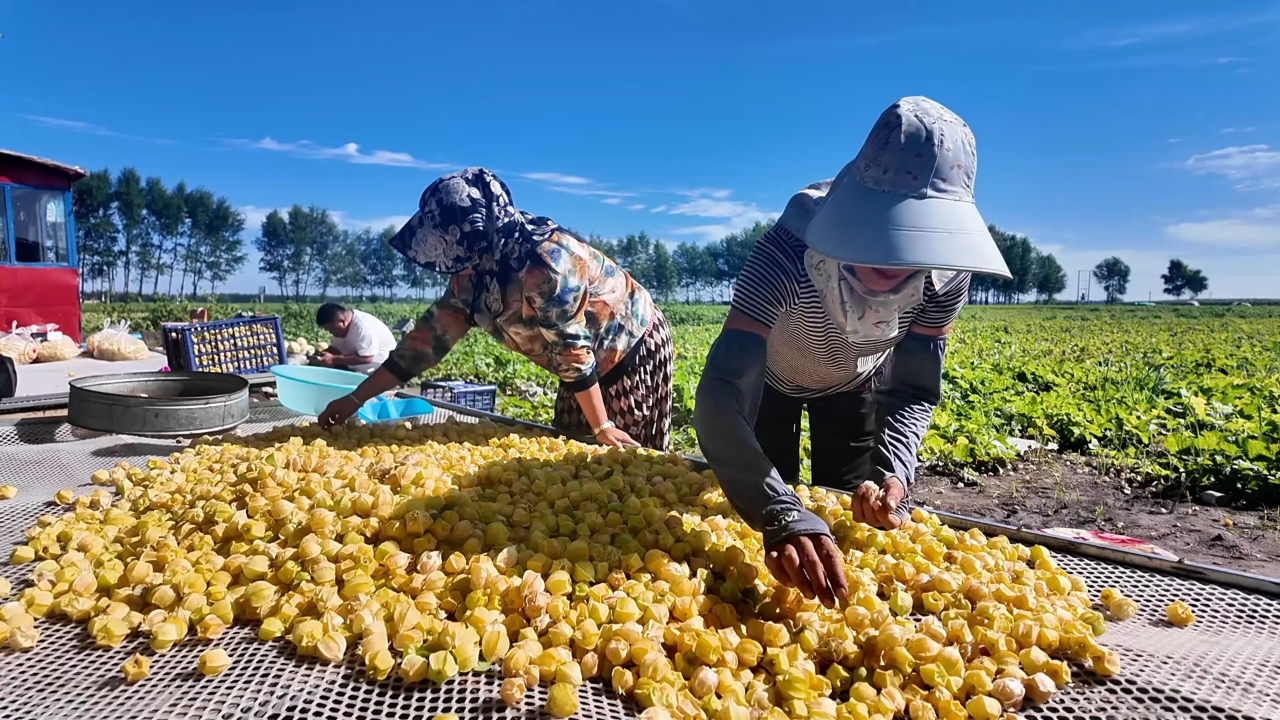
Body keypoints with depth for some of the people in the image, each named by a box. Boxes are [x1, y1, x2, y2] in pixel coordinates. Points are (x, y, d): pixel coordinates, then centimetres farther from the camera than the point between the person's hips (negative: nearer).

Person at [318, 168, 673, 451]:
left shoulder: (545, 262, -33)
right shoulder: (474, 273, -7)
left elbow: (574, 351, -31)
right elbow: (430, 335, -3)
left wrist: (602, 427, -24)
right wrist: (356, 398, -2)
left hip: (635, 350, -8)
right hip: (588, 368, 8)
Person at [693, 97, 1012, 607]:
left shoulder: (947, 273, -32)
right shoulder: (789, 253, -45)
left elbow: (915, 392, -23)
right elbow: (719, 397, -54)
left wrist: (892, 471, -45)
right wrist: (784, 517, -68)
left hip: (857, 383, 3)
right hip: (769, 379, -2)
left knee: (851, 517, 13)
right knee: (764, 514, 8)